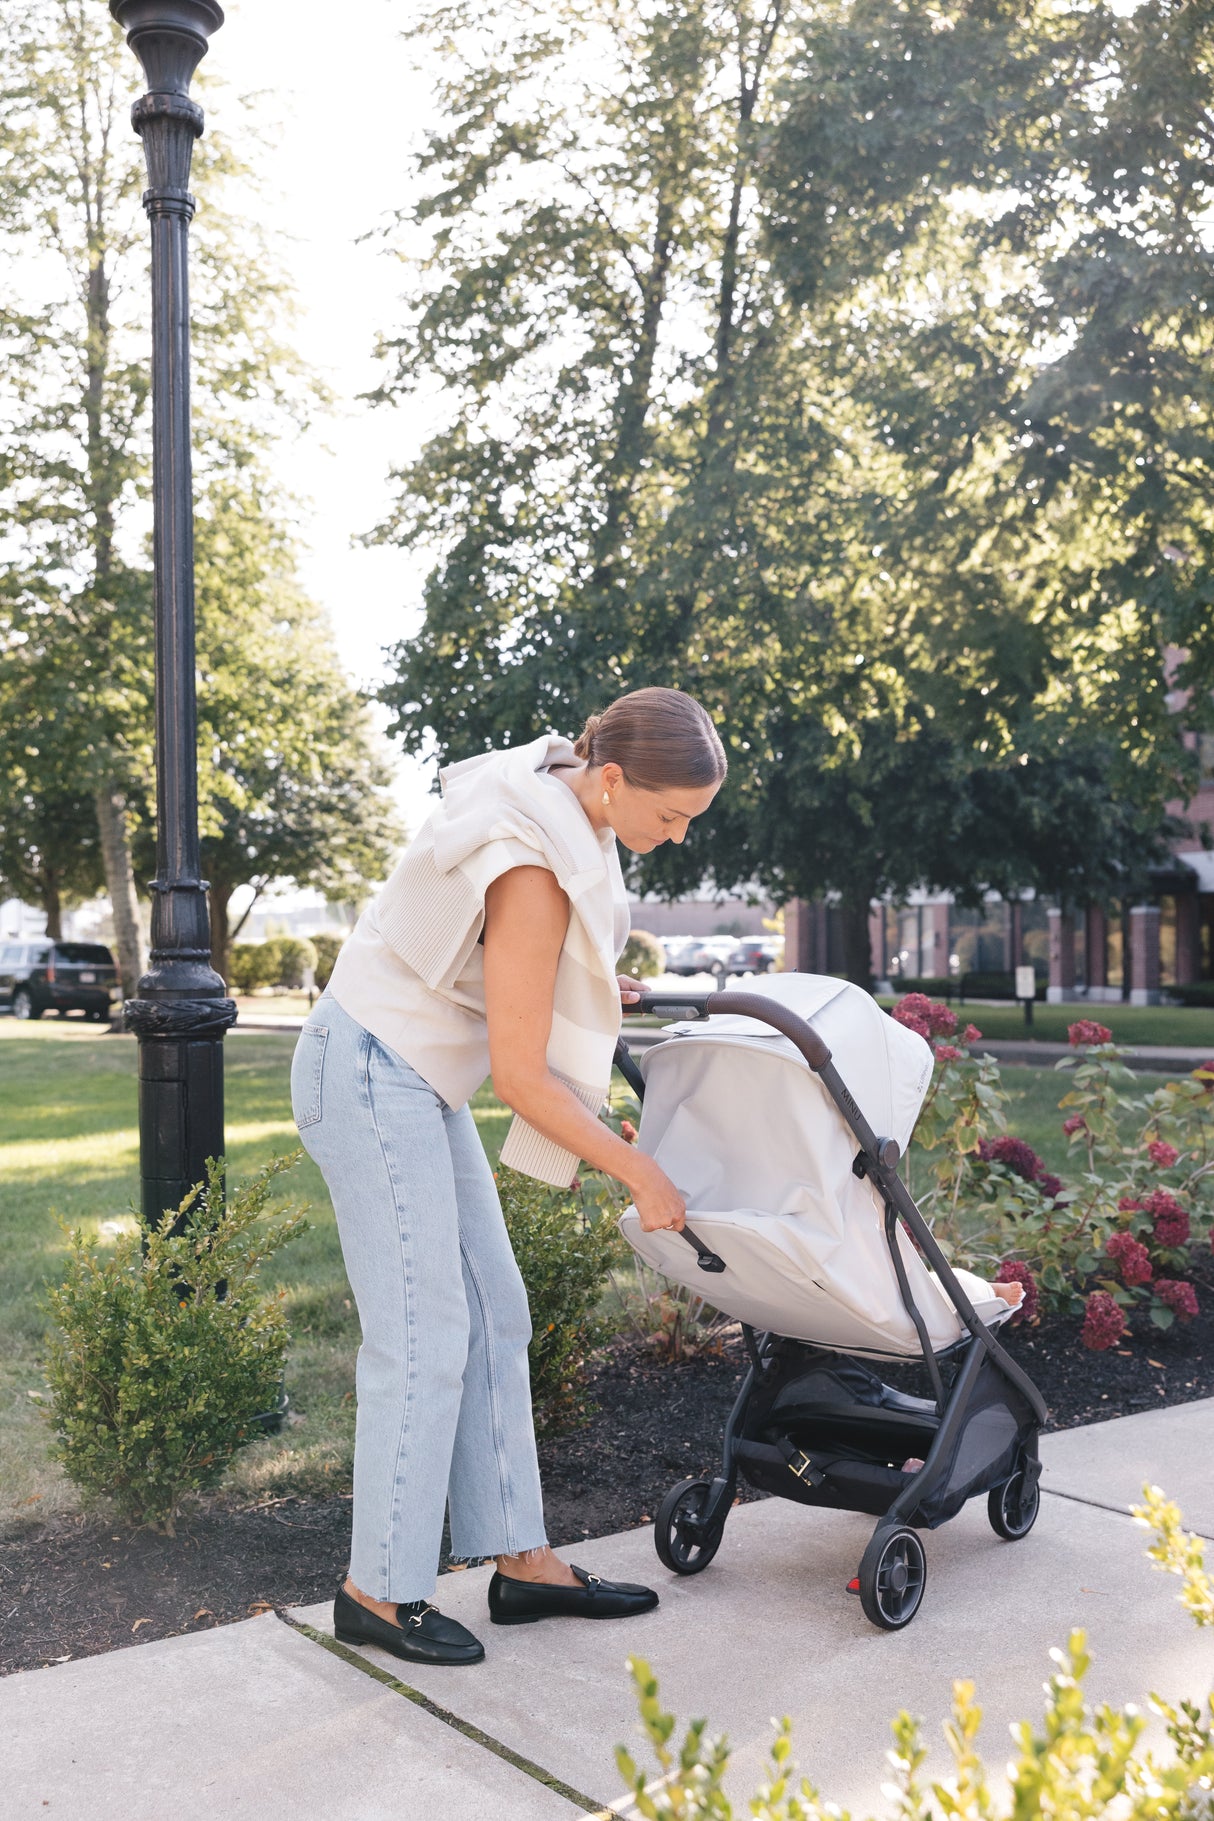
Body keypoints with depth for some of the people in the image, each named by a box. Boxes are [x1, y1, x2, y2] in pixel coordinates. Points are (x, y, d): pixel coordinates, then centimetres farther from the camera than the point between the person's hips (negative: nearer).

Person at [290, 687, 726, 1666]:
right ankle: (379, 1590, 8)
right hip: (372, 1072, -10)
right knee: (423, 1335, -6)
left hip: (419, 1077, 10)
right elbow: (523, 1077, -22)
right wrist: (641, 1173, -13)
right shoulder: (536, 868, -27)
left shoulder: (558, 793, 1)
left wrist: (579, 989, 15)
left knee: (494, 1316, 10)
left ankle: (522, 1560, 18)